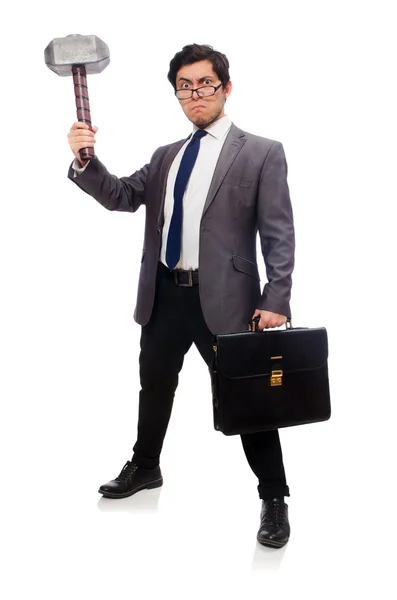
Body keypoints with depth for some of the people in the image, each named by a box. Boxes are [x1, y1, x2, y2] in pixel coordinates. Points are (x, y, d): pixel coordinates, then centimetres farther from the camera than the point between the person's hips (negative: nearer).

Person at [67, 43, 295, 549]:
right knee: (155, 385, 20)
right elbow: (122, 196, 9)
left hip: (224, 298, -5)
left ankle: (273, 498, 19)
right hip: (164, 294, 6)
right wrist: (85, 161, -9)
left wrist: (275, 301, -17)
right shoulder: (165, 157, 14)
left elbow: (279, 234, -8)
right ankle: (145, 468, 43)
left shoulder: (262, 153, -3)